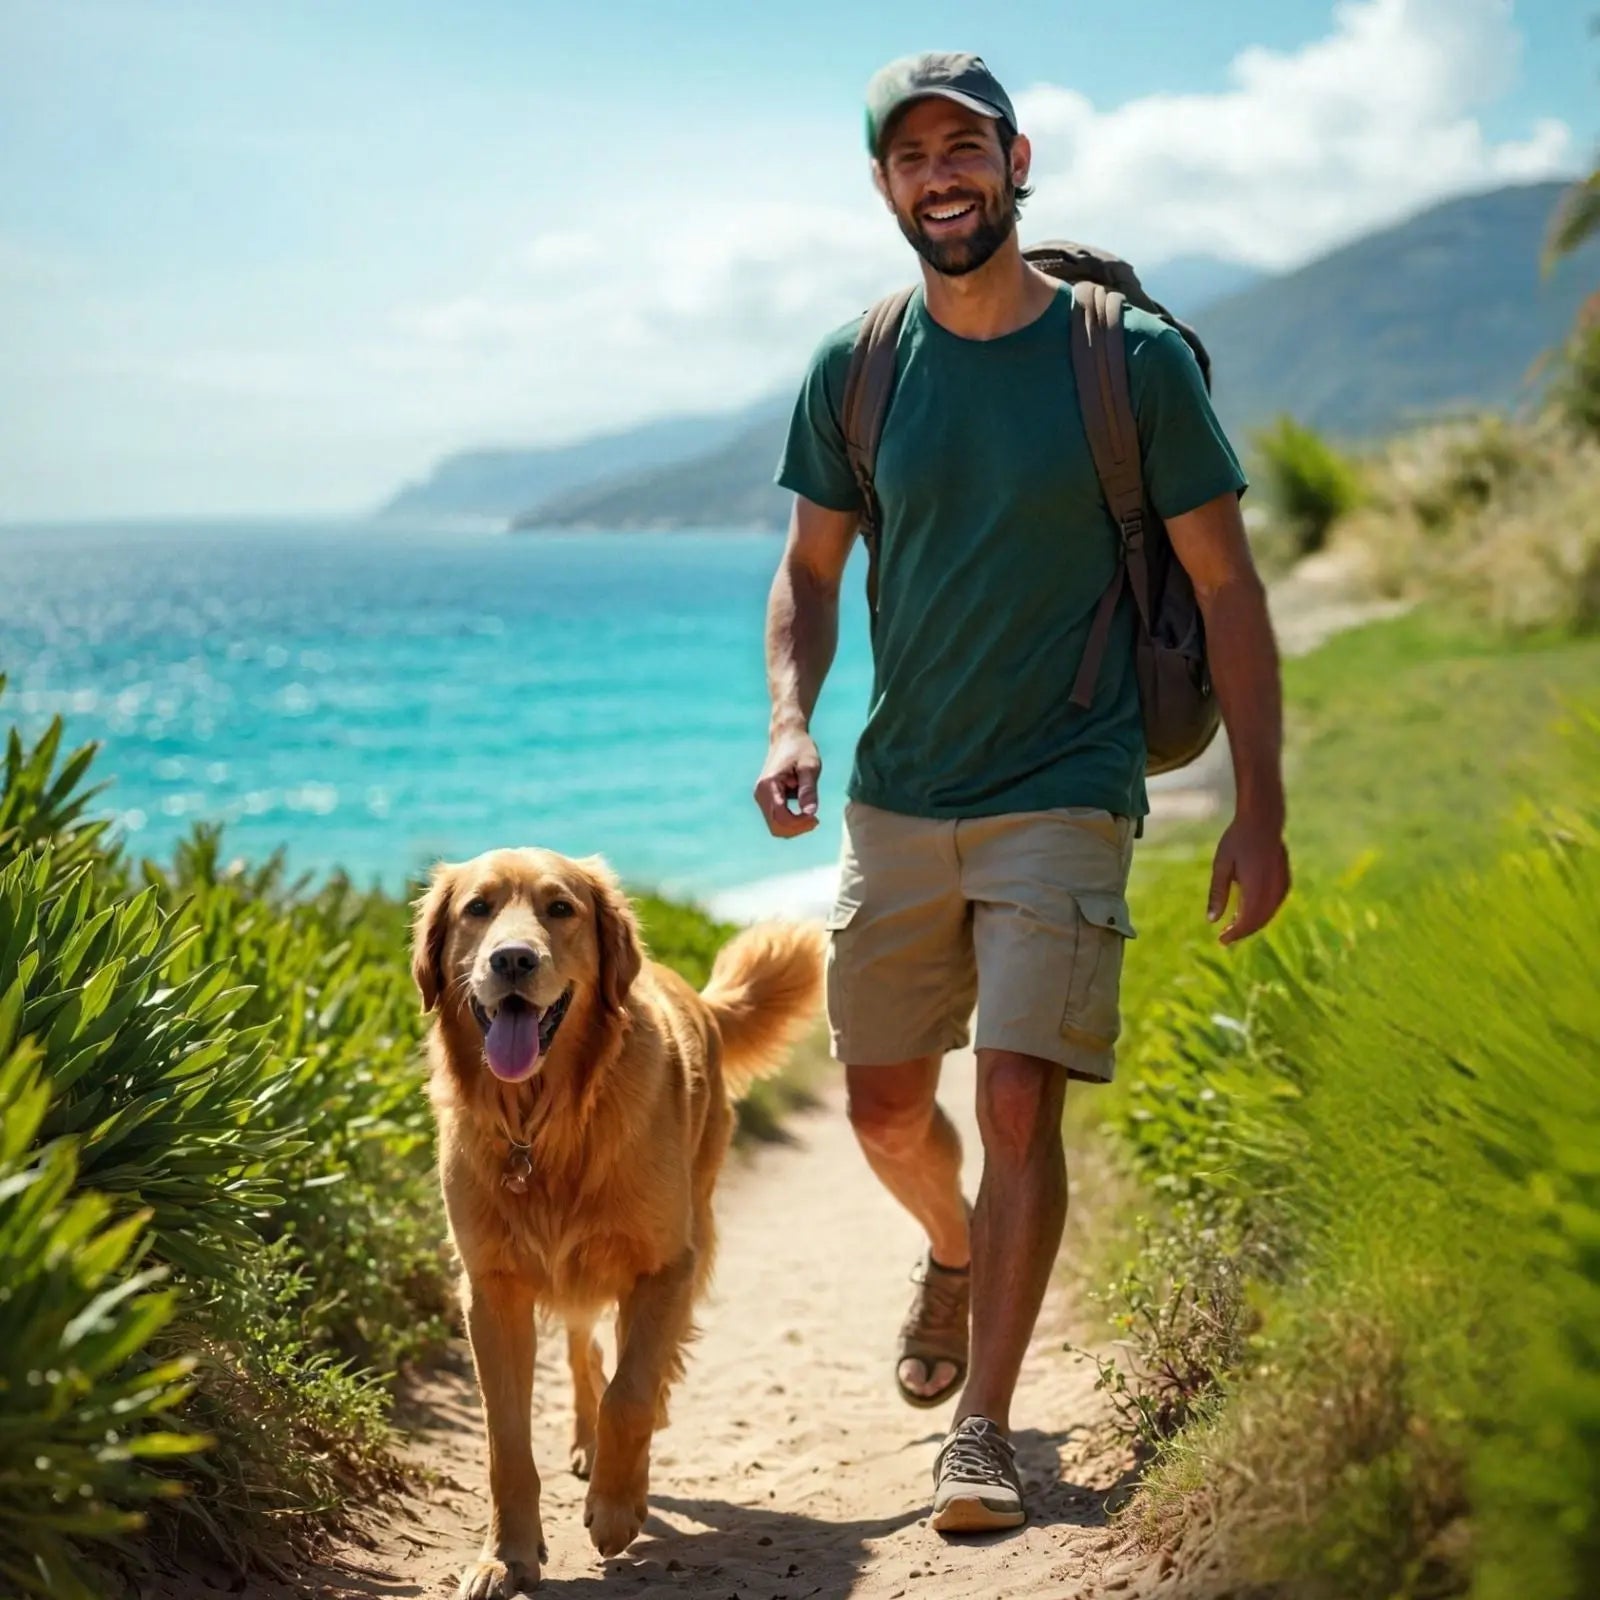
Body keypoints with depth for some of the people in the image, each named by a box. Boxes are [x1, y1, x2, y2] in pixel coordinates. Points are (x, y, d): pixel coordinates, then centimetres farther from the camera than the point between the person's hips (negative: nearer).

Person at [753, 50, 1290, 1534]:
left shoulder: (1133, 358, -7)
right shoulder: (854, 368, 1)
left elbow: (1227, 588, -3)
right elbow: (808, 572, 10)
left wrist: (1260, 811, -7)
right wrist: (789, 719, -9)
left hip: (1062, 797, -3)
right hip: (898, 796, 4)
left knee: (1019, 1107, -11)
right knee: (885, 1109, 12)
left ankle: (982, 1434, 2)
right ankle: (953, 1254, 45)